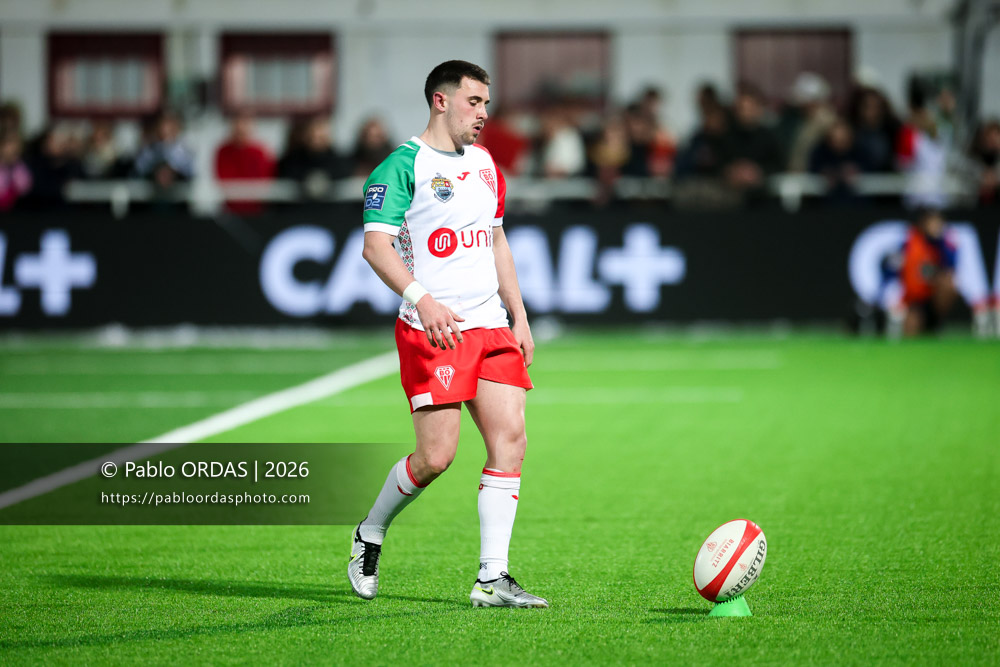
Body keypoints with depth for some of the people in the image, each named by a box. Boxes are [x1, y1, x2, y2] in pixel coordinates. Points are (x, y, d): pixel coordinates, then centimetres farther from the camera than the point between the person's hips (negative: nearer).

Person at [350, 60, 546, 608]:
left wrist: (519, 316, 18)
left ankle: (492, 579, -4)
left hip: (490, 328, 7)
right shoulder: (404, 165, -8)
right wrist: (422, 298, -28)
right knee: (436, 456, -11)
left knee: (510, 439, -5)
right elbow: (375, 245, -15)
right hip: (431, 332, -7)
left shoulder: (484, 164, 17)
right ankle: (369, 534, 17)